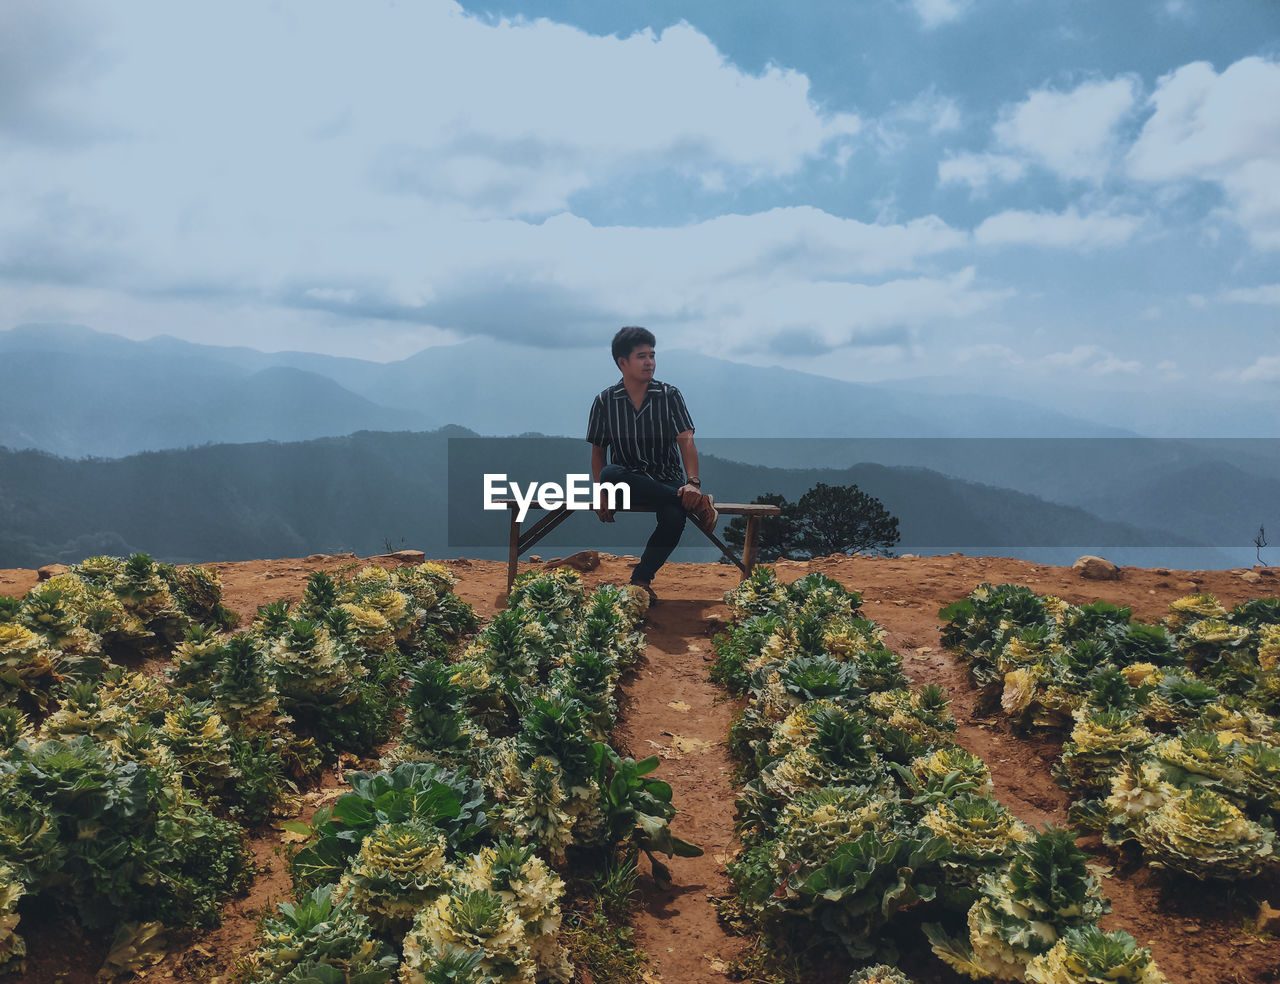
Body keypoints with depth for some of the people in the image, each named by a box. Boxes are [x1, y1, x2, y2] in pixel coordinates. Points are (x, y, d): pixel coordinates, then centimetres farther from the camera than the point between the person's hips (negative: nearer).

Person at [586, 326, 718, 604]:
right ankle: (696, 503, -30)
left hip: (668, 481, -1)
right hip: (627, 483, 1)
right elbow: (598, 451, 6)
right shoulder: (605, 401, 2)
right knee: (610, 475, -36)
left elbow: (686, 440, -11)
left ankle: (641, 579, -18)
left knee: (674, 518, -35)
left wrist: (693, 482, -27)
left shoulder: (670, 395, 0)